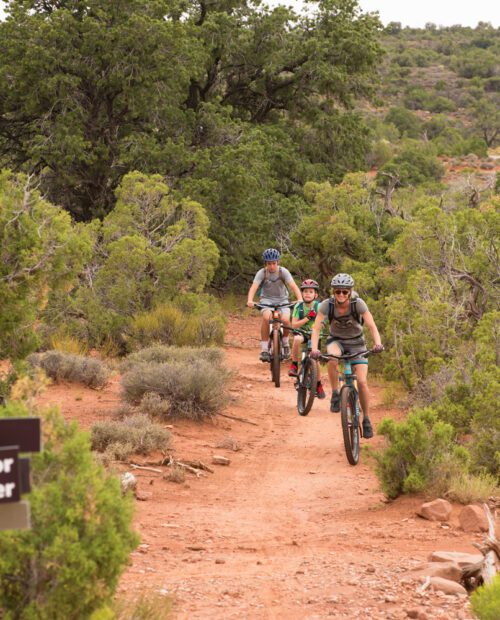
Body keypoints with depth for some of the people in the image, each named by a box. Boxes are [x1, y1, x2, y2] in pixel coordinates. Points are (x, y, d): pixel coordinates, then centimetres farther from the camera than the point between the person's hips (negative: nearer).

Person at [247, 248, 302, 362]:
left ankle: (285, 342, 4)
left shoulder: (283, 272, -13)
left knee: (285, 319, -28)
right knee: (266, 317, -32)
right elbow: (254, 287, -24)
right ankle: (264, 349, -24)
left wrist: (300, 299, -41)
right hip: (267, 299, 0)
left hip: (282, 300, 0)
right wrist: (250, 300, -43)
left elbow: (293, 286, -23)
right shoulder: (262, 273, -12)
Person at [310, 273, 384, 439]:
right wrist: (314, 349, -43)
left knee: (362, 382, -14)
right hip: (336, 340, 0)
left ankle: (366, 419, 4)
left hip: (356, 342, 0)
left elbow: (372, 326, -28)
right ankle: (335, 394, -18)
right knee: (332, 358, -37)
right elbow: (316, 328, -26)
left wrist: (378, 343, -47)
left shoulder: (358, 303, -23)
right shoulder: (327, 305, -21)